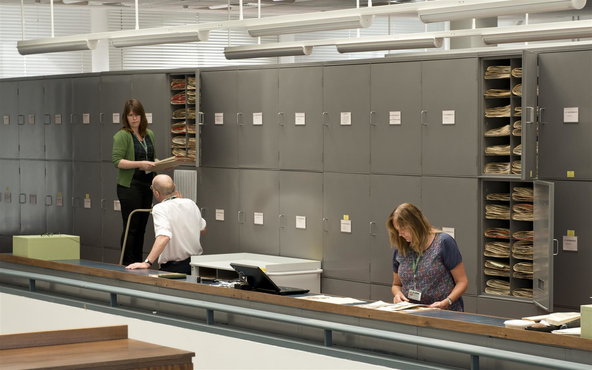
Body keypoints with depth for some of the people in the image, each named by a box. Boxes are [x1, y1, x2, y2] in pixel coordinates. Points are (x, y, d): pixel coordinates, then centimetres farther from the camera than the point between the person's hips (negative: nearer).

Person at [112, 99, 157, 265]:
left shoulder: (149, 134, 13)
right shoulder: (122, 135, -8)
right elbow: (117, 161, -16)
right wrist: (140, 164, -24)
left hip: (146, 186, 7)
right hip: (129, 187, -7)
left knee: (141, 227, 11)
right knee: (131, 227, -5)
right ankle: (127, 265, 0)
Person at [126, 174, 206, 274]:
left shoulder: (159, 209, -14)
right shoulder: (190, 203, 6)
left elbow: (164, 237, -30)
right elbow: (202, 230, 24)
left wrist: (147, 263, -33)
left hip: (174, 267, -7)